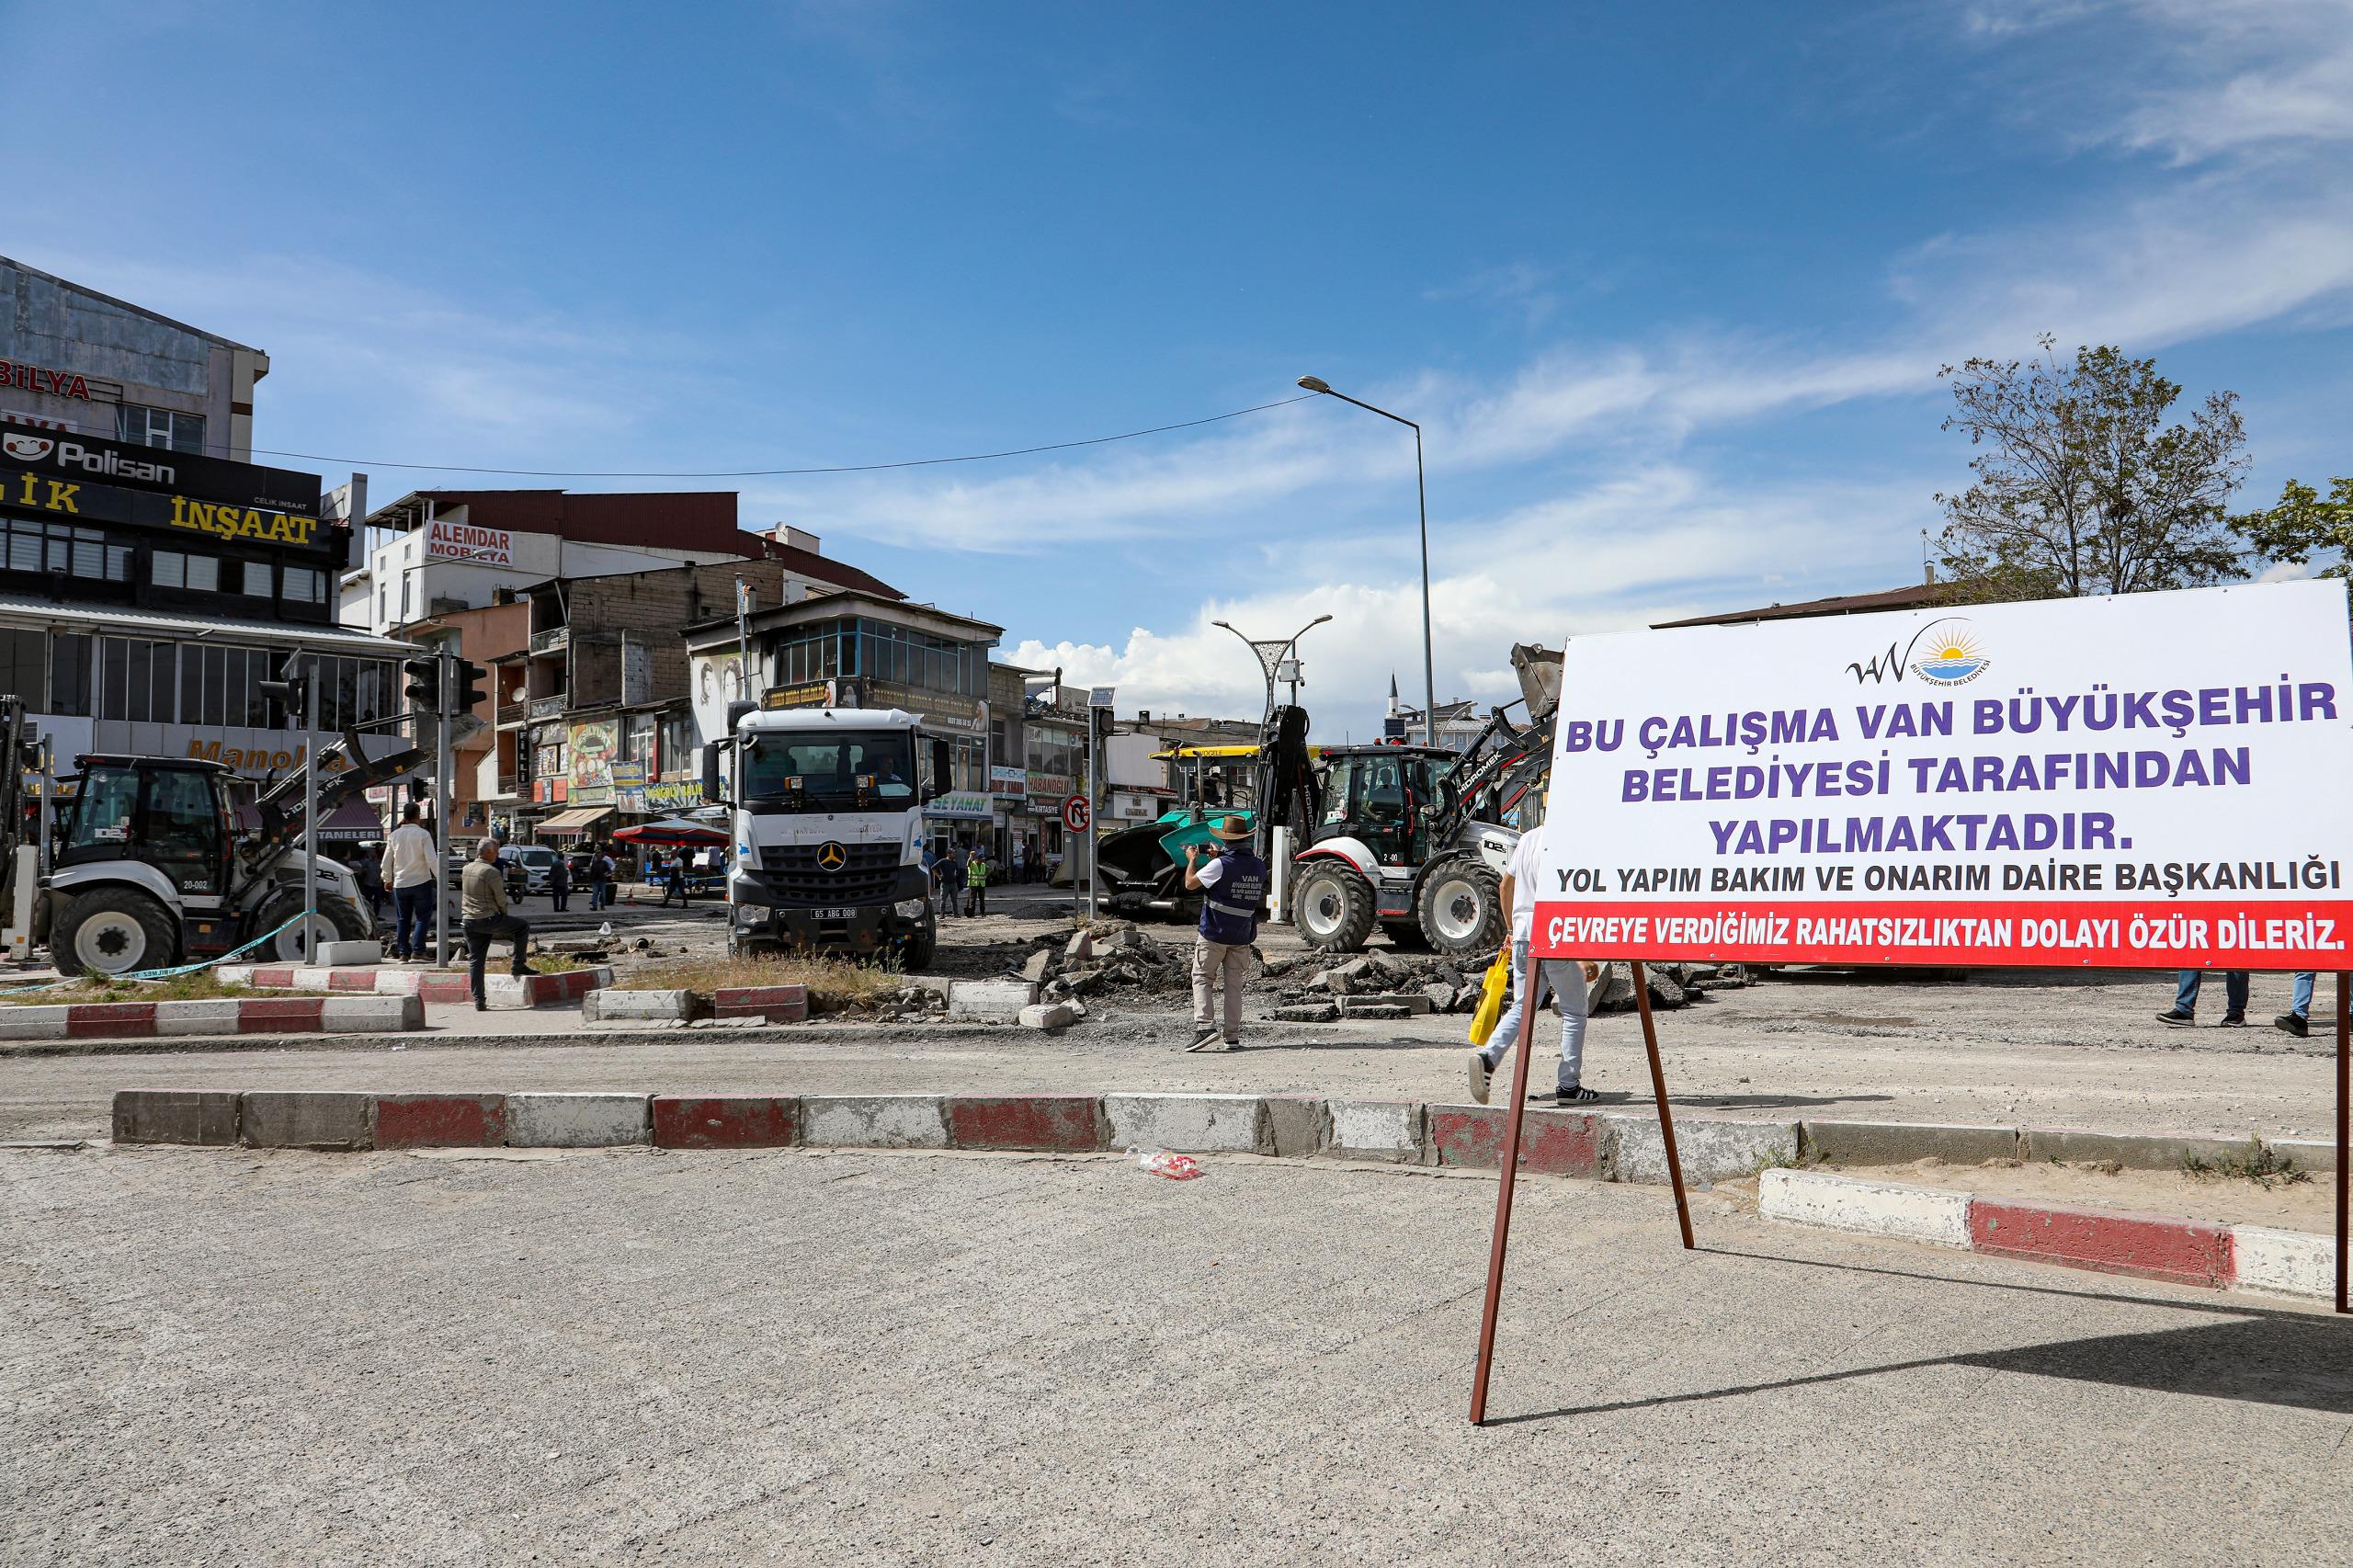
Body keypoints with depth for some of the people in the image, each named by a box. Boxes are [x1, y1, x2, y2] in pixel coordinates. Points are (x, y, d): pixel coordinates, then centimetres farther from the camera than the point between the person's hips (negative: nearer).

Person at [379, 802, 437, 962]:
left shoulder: (395, 835, 3)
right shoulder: (423, 834, -9)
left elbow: (387, 861, 8)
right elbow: (431, 859, -14)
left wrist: (387, 879, 20)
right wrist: (439, 877, -6)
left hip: (400, 883, 4)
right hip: (421, 882, -4)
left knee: (402, 919, 11)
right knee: (422, 917, 3)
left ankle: (403, 953, 9)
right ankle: (417, 951, -6)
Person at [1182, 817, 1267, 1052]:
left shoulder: (1220, 865, -17)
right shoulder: (1259, 866, 2)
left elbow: (1190, 884, -9)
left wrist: (1192, 860, 7)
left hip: (1213, 933, -5)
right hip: (1242, 936, 5)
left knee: (1202, 979, 5)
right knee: (1234, 984, 11)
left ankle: (1205, 1027, -9)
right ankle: (1233, 1036, 9)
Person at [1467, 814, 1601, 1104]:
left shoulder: (1526, 839, 11)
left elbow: (1505, 886, 21)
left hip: (1523, 935, 7)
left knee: (1522, 1007, 12)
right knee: (1574, 1012, 8)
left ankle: (1488, 1056, -12)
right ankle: (1568, 1086, 12)